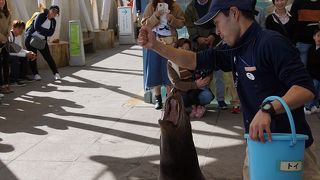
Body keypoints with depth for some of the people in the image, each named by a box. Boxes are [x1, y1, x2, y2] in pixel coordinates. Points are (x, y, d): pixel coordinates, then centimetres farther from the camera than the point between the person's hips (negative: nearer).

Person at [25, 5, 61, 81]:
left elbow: (51, 33, -9)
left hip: (42, 40, 4)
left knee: (48, 57, -3)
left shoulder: (53, 21, 5)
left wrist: (41, 31, -18)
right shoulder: (41, 15, -9)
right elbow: (36, 27, -21)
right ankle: (36, 74, 6)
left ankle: (56, 74, -1)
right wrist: (46, 31, -13)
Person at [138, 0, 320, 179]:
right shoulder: (235, 50, 7)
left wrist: (267, 109, -37)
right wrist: (155, 46, 5)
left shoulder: (272, 43, -18)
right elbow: (196, 60, 11)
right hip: (258, 143, 8)